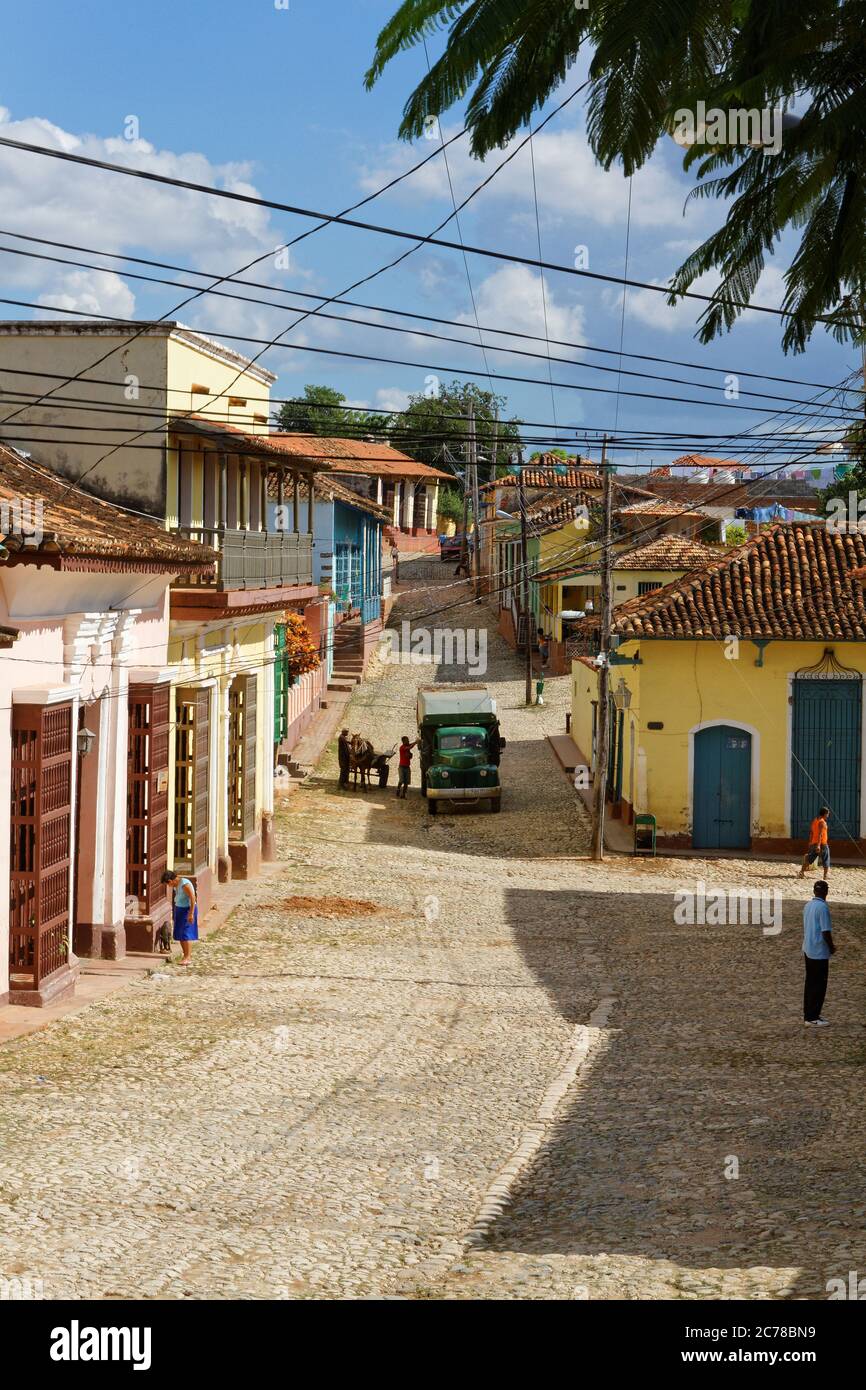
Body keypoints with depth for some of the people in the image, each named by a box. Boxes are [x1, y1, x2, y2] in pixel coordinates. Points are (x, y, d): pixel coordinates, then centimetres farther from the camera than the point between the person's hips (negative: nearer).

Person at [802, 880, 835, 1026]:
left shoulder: (807, 906, 7)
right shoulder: (823, 908, -19)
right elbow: (826, 932, -21)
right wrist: (832, 948, -4)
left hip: (808, 950, 8)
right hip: (820, 953, -8)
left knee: (810, 983, 15)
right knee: (819, 986, -1)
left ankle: (808, 1014, 21)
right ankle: (812, 1018, 2)